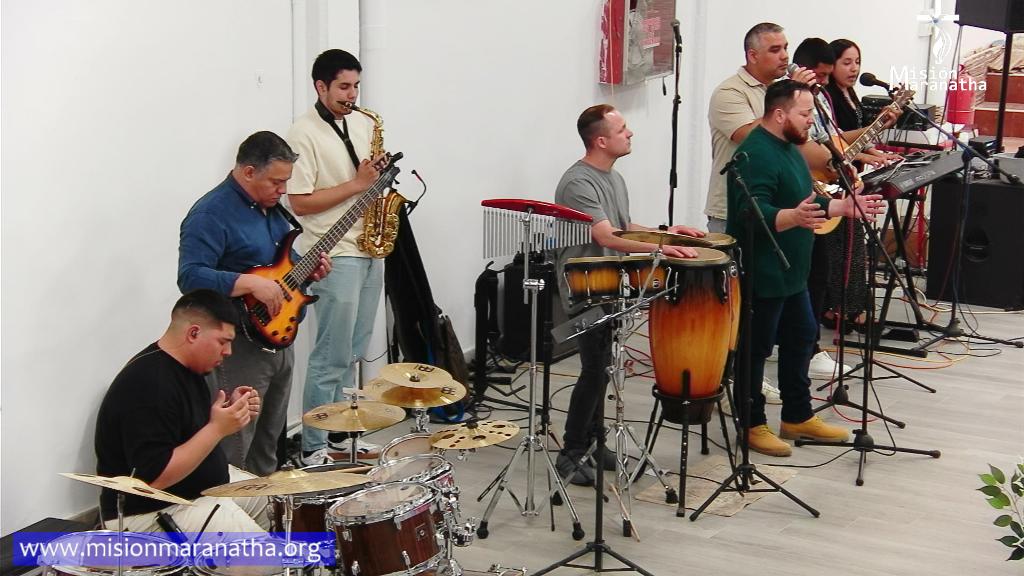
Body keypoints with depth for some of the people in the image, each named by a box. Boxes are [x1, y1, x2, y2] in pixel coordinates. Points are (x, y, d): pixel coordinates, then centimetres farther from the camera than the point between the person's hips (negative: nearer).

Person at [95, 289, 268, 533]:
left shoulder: (183, 365, 3)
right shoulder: (148, 386, -28)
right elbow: (154, 478, -31)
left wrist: (230, 409, -2)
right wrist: (218, 429, -29)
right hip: (151, 513, -11)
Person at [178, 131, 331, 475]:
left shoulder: (271, 207, 12)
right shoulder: (211, 214, -18)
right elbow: (190, 277, -28)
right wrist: (253, 284, -32)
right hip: (239, 346, -9)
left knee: (269, 440, 20)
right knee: (233, 449, -5)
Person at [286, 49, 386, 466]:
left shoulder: (362, 124, 12)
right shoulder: (304, 134, -11)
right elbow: (299, 202, -16)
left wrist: (380, 177, 2)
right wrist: (357, 185, -18)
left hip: (370, 251, 8)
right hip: (334, 256, -8)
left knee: (352, 353, 14)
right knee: (332, 358, -5)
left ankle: (338, 435, 25)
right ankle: (313, 450, 4)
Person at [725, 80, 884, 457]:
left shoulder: (788, 148, 14)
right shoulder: (756, 154, -21)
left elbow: (807, 202, 24)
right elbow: (753, 214, -32)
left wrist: (844, 206, 17)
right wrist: (794, 217, -47)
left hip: (790, 273, 11)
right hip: (761, 276, -11)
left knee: (800, 338, 18)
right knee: (756, 349, 1)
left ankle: (798, 417, 30)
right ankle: (752, 425, 13)